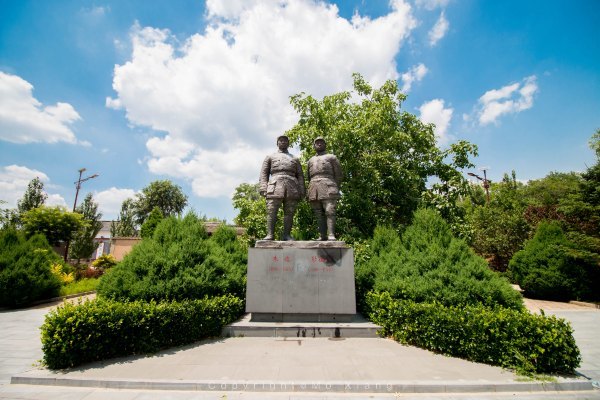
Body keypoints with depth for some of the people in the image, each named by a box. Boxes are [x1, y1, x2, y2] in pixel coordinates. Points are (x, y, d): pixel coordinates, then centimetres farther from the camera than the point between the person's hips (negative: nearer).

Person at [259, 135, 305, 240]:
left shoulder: (295, 159, 24)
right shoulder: (270, 157, 21)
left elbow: (300, 176, 16)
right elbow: (264, 174, 11)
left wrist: (302, 192, 3)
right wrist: (263, 188, -4)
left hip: (292, 188, 2)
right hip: (275, 187, -1)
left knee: (289, 213, -2)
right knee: (271, 212, -9)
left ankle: (287, 235, 2)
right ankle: (270, 235, -7)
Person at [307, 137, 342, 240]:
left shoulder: (332, 157, 14)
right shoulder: (311, 160, 26)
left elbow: (338, 175, 9)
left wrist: (335, 190, 3)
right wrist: (312, 191, 13)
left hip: (327, 187, -4)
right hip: (314, 188, 4)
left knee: (330, 212, -13)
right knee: (319, 214, -1)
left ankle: (331, 236, -17)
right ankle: (322, 236, 0)